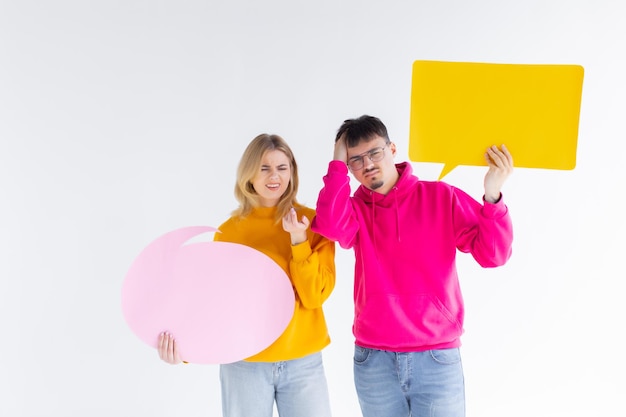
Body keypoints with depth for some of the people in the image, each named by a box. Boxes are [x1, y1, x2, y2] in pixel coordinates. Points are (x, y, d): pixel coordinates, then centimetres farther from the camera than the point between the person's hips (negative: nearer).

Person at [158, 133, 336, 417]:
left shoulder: (312, 222, -3)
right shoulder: (228, 231, -1)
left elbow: (315, 296, -8)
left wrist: (299, 241, -20)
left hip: (303, 363, 0)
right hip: (243, 364, 0)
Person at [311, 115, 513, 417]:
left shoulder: (440, 197, 0)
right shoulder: (354, 210, 4)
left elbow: (492, 254, -7)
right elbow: (330, 226, -19)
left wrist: (492, 197, -23)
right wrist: (337, 164, -11)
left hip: (436, 358, -2)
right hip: (374, 360, 2)